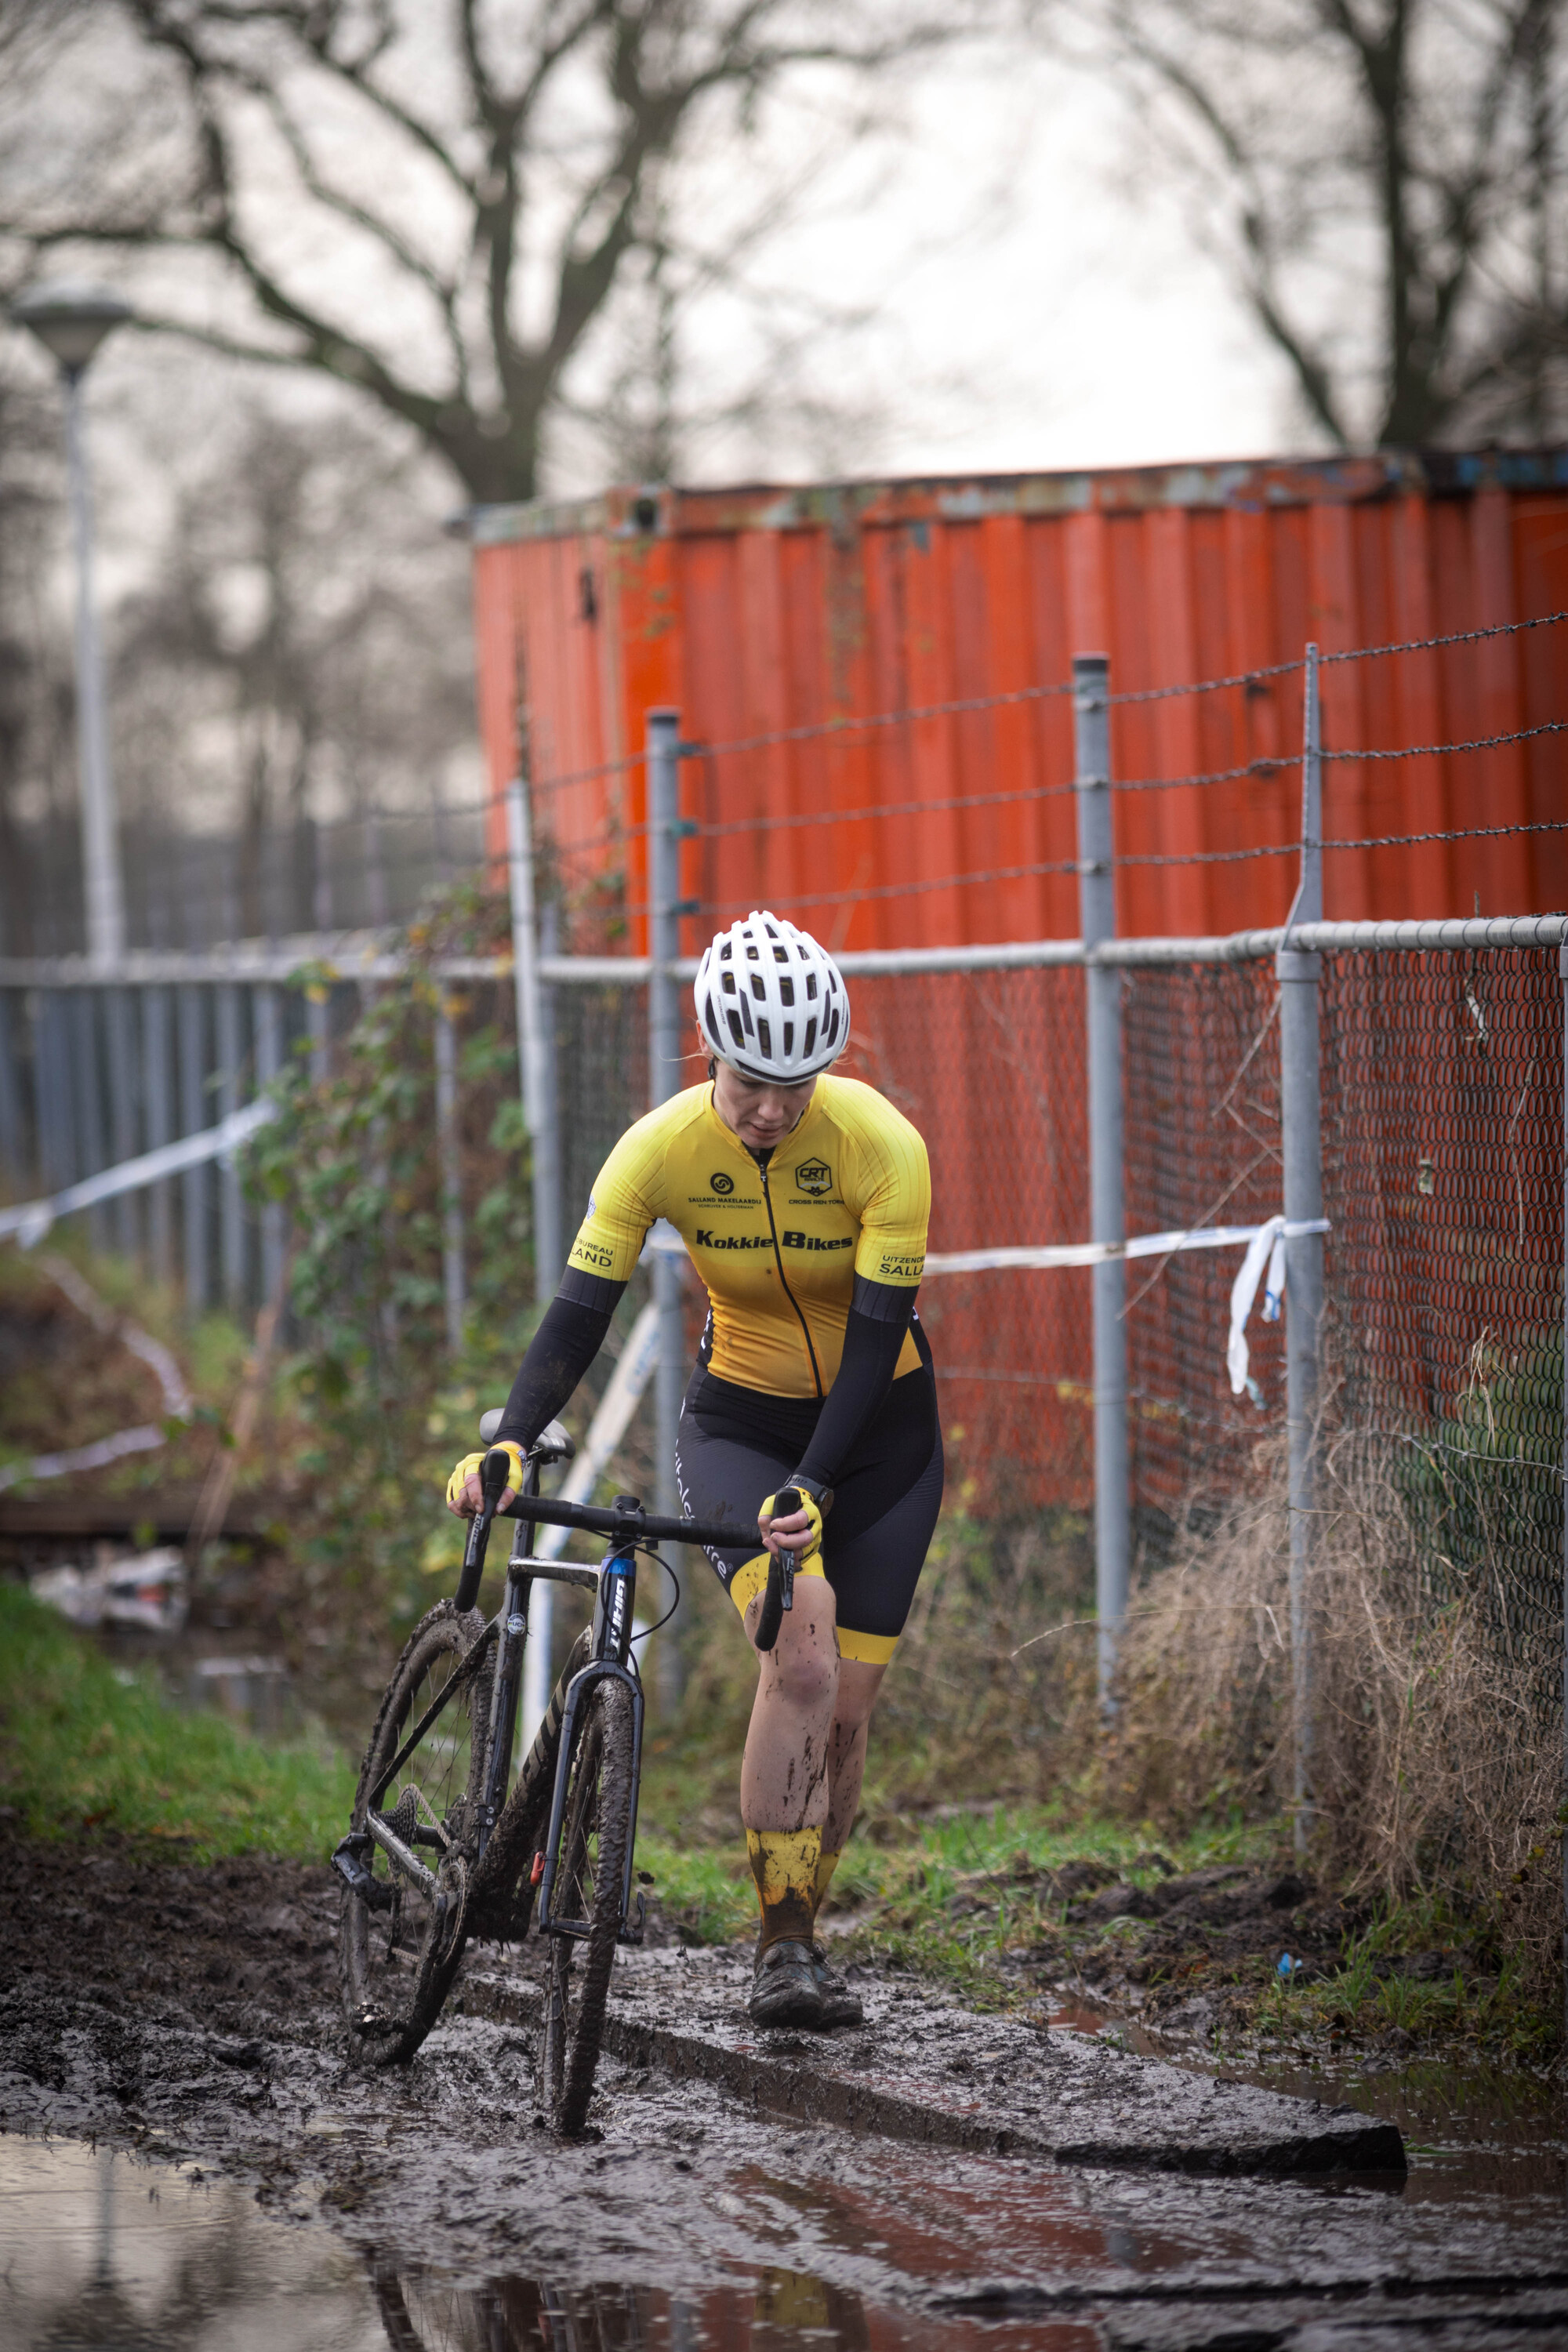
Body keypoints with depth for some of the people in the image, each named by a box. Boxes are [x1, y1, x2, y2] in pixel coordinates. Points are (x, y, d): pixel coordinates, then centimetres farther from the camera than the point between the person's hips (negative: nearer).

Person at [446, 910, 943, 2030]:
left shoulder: (884, 1147, -24)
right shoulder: (662, 1149, -20)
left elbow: (874, 1338, -25)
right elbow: (581, 1312, -20)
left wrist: (810, 1490, -35)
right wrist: (508, 1444, -35)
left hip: (878, 1431, 0)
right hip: (739, 1421, 0)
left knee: (845, 1707, -2)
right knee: (804, 1645, -25)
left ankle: (802, 1942, 20)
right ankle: (784, 1947, -21)